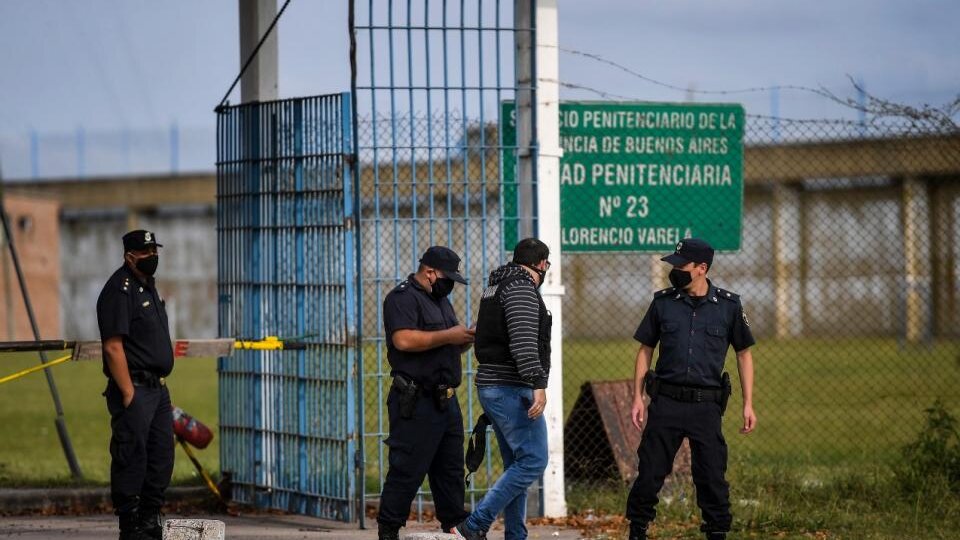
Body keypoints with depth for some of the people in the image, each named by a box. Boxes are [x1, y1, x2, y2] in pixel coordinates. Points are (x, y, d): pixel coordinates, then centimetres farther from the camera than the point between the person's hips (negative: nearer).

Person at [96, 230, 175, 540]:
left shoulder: (148, 287, 18)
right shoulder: (119, 290, -12)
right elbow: (113, 346, -18)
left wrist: (162, 386, 19)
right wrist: (128, 394, -21)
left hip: (157, 389, 10)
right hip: (134, 388, -10)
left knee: (161, 457, 12)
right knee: (131, 458, -7)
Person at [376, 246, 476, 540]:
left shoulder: (440, 300, 21)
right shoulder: (403, 298, -9)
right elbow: (404, 340, -24)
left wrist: (464, 340, 7)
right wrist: (448, 336, -18)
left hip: (446, 401, 9)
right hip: (416, 402, -9)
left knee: (451, 468, 10)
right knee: (407, 469, -8)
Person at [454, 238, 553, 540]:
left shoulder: (497, 286, 18)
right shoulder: (522, 288, -12)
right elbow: (524, 341, -24)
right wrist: (538, 384, -28)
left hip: (491, 387, 11)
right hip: (513, 389, -11)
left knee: (517, 465, 13)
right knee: (533, 461, -12)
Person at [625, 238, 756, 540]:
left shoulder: (728, 306, 3)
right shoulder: (663, 303, 5)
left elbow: (744, 354, 10)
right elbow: (645, 350, 12)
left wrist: (748, 404, 5)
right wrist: (638, 397, 5)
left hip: (706, 405, -1)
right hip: (666, 402, 1)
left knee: (712, 476, -2)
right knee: (650, 471, 0)